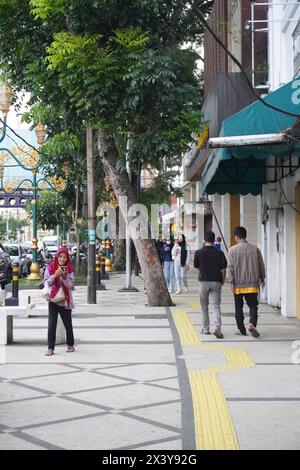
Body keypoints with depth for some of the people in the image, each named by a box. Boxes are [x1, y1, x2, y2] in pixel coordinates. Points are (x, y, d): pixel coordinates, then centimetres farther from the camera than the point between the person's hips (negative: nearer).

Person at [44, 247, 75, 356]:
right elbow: (46, 282, -3)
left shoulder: (69, 270, 2)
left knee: (68, 324, 11)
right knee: (51, 325, -6)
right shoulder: (50, 268, 0)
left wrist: (64, 276, -21)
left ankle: (70, 345, 26)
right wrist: (55, 275, -18)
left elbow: (70, 285, -5)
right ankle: (50, 348, -3)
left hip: (65, 301, 1)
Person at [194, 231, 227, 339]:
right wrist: (222, 281, 11)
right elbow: (223, 270, -4)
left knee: (204, 306, 14)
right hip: (216, 282, 0)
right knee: (216, 306, 0)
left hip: (203, 281, 0)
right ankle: (217, 327, -18)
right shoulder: (219, 253, -5)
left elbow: (197, 267, 6)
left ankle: (206, 329, 19)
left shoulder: (198, 253, -5)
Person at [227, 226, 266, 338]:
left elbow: (230, 267, -7)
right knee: (253, 305, 6)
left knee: (238, 308, 10)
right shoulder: (255, 249, 2)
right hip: (253, 283, 1)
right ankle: (252, 324, -17)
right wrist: (262, 279, 21)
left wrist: (231, 282, -4)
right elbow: (261, 265, 8)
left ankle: (242, 330, 12)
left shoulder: (233, 250, -4)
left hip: (238, 284, -1)